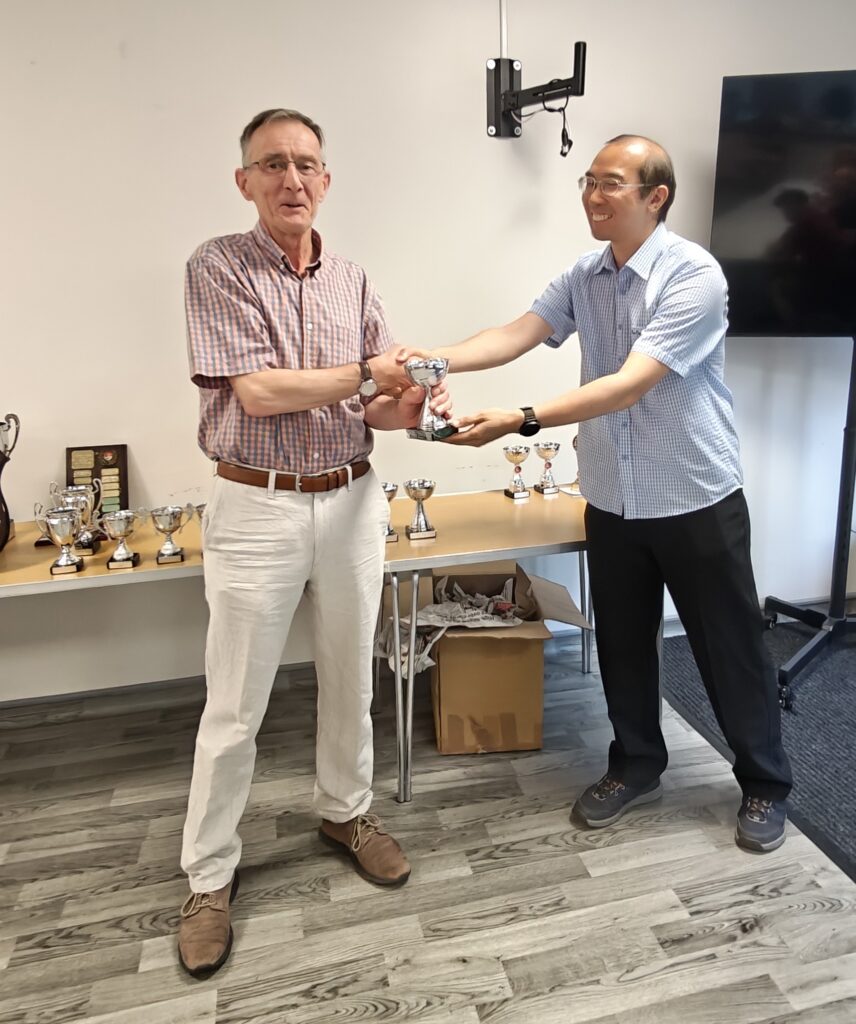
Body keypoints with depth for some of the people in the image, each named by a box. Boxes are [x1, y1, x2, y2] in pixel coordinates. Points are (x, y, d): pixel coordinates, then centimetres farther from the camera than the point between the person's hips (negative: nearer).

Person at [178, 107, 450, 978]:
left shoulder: (352, 281, 8)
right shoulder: (218, 268, -5)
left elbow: (376, 407, 7)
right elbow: (257, 391, -16)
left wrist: (415, 407, -15)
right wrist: (369, 371, -12)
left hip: (351, 502, 5)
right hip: (257, 508, -4)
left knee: (349, 677, 16)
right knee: (235, 704, 5)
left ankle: (344, 811, 40)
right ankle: (208, 874, 24)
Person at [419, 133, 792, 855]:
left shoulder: (694, 275, -17)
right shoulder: (584, 277, 4)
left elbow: (629, 385, -27)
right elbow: (516, 335, -9)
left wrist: (522, 421, -36)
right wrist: (433, 359, -26)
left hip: (696, 501, -5)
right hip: (612, 502, 6)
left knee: (730, 647, 10)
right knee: (622, 642, 15)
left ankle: (766, 784, 32)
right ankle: (636, 766, 37)